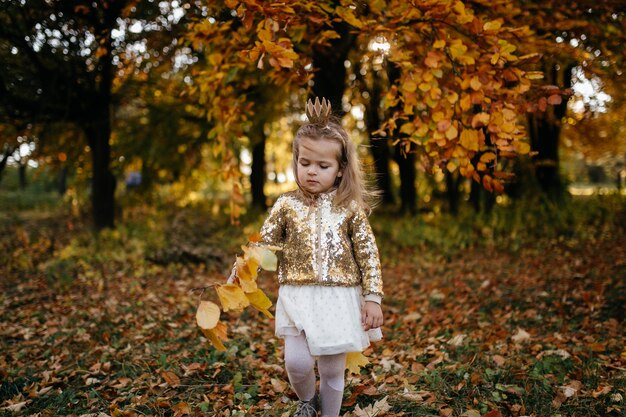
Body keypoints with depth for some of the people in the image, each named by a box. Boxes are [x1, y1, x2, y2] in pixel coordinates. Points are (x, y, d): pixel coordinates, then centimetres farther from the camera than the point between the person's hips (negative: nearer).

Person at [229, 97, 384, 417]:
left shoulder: (349, 208, -2)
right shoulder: (287, 205, 1)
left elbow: (368, 254, -1)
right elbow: (261, 246, 3)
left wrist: (373, 298, -5)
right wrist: (235, 280, -7)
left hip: (339, 298, 0)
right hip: (297, 297, 1)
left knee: (332, 369, 8)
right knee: (296, 362, -5)